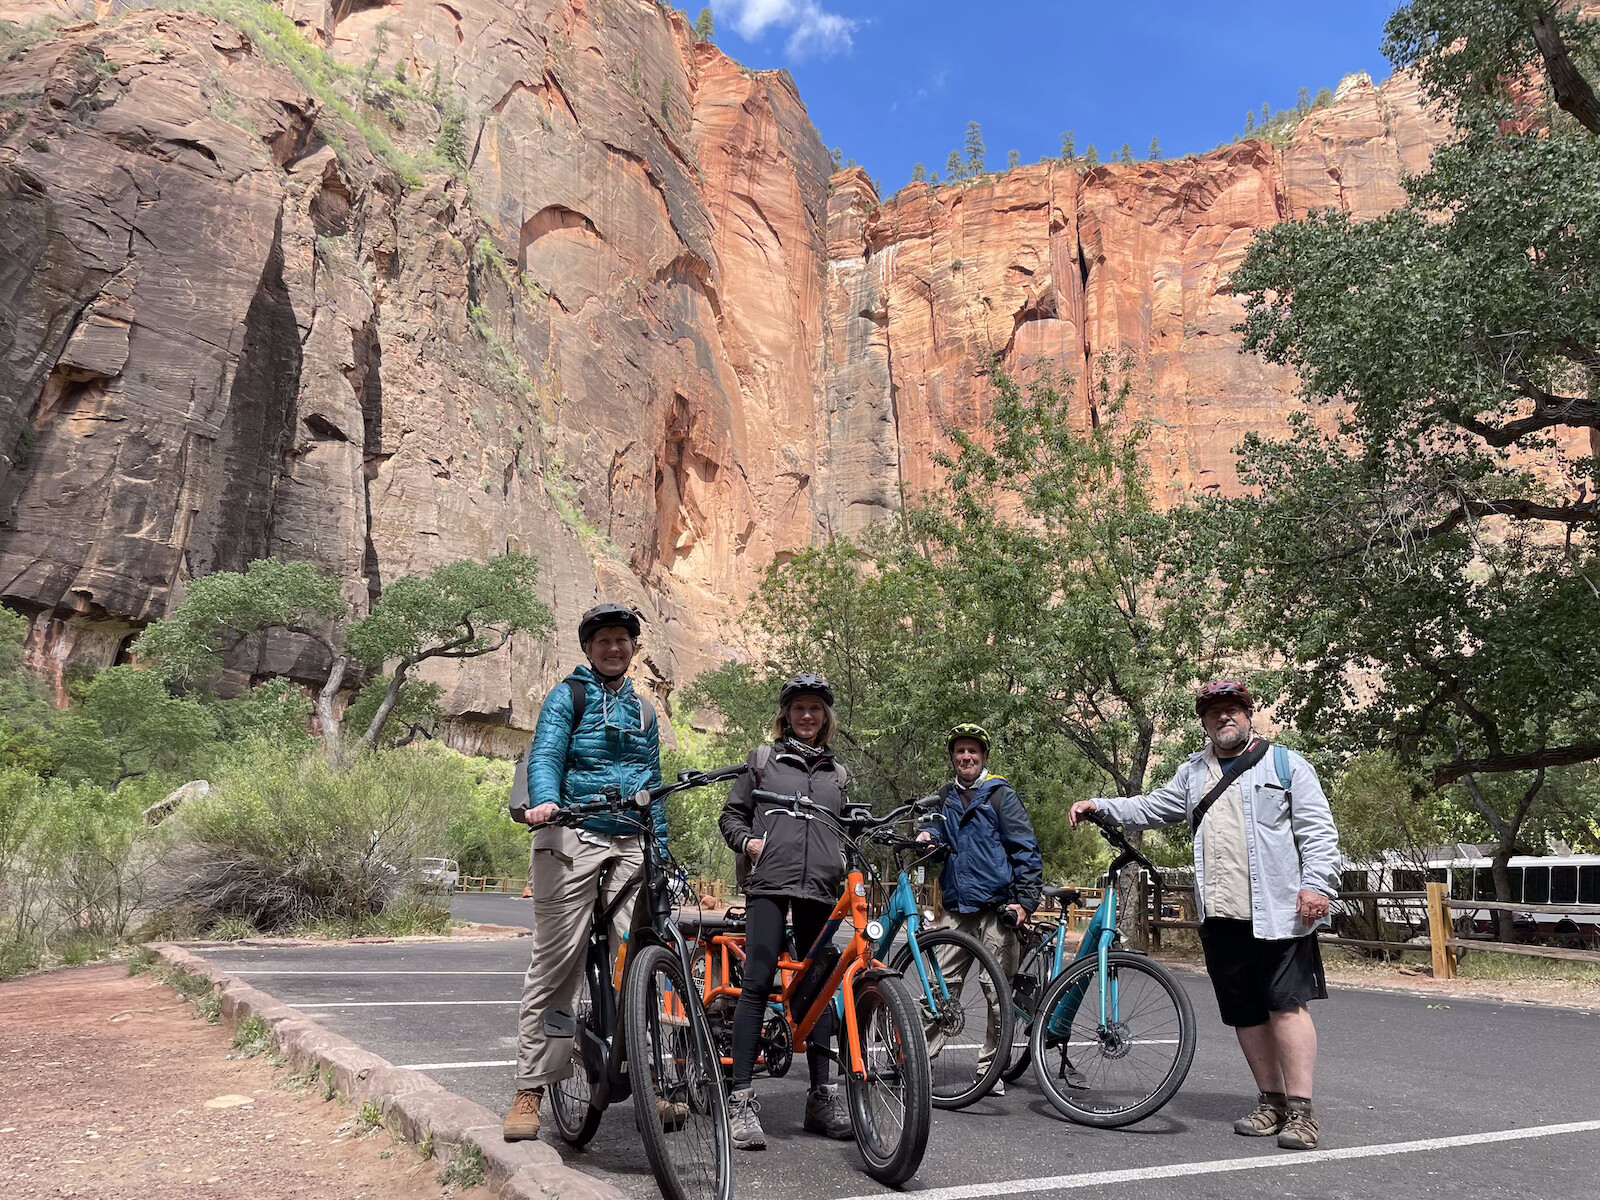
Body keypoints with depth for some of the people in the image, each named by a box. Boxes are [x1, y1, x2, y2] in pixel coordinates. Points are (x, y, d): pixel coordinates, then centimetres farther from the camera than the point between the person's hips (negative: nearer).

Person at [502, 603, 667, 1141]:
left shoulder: (643, 711, 22)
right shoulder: (568, 696, 6)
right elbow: (546, 755, -9)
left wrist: (663, 852, 16)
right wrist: (544, 801, -30)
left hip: (632, 844, 4)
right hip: (573, 838, -4)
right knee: (556, 961, -5)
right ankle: (530, 1089, 3)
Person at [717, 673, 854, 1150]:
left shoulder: (836, 773, 21)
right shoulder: (763, 760, 12)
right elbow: (731, 815, 12)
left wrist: (845, 861, 11)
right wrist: (748, 841, -6)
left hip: (820, 887, 4)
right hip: (769, 882, -3)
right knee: (758, 984, -10)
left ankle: (822, 1094, 14)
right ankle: (742, 1099, -8)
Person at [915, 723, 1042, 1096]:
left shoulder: (1001, 795, 1)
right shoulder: (946, 799, 17)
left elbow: (1026, 850, -2)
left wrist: (1025, 900, -11)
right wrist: (927, 839, 6)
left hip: (997, 909, -4)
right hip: (956, 908, 5)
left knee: (997, 990, -1)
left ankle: (991, 1068, 9)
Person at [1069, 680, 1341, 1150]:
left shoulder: (1286, 764, 4)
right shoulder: (1193, 772, 19)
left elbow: (1318, 830, -2)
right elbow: (1152, 808, 22)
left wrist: (1317, 885, -14)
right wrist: (1100, 807, 11)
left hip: (1278, 913, -5)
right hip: (1220, 917, 5)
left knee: (1287, 1005, -8)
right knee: (1245, 1013, 9)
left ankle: (1300, 1109, -4)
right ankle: (1271, 1102, 20)